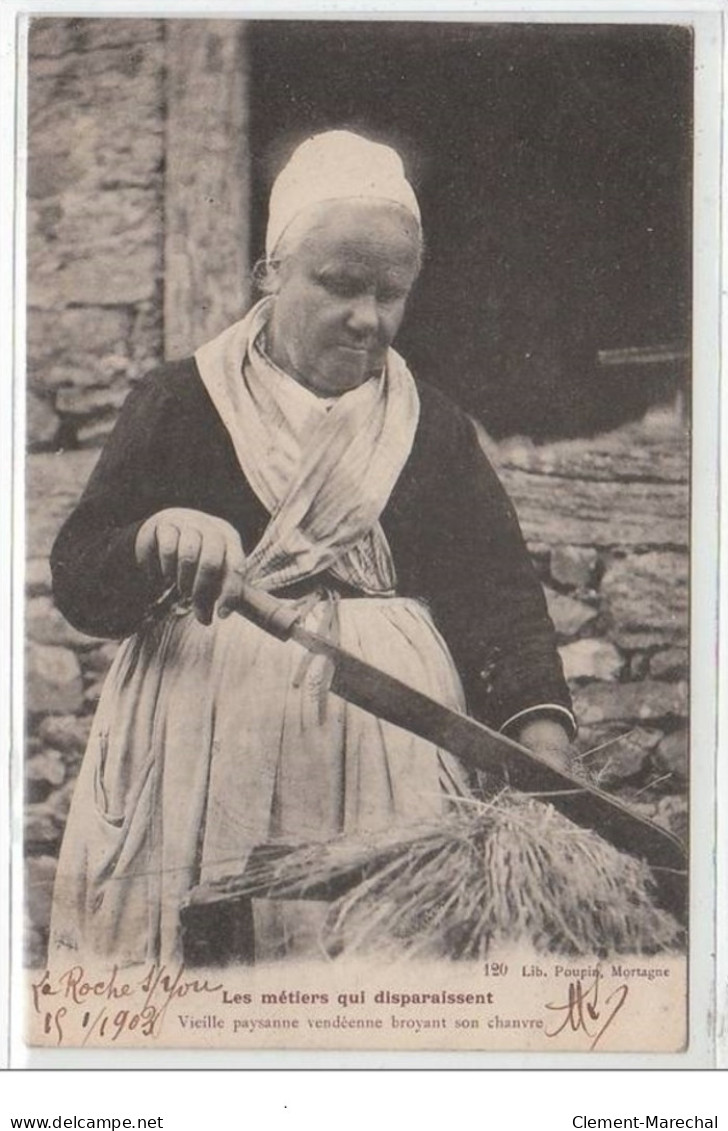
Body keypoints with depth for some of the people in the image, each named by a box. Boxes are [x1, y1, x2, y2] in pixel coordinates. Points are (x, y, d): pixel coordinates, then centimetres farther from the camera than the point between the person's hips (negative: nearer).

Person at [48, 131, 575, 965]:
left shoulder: (433, 429, 13)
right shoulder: (178, 405, 7)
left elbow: (497, 592, 3)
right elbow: (77, 584, 3)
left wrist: (543, 736, -13)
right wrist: (156, 539, -19)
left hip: (388, 750, 2)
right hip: (204, 756, -1)